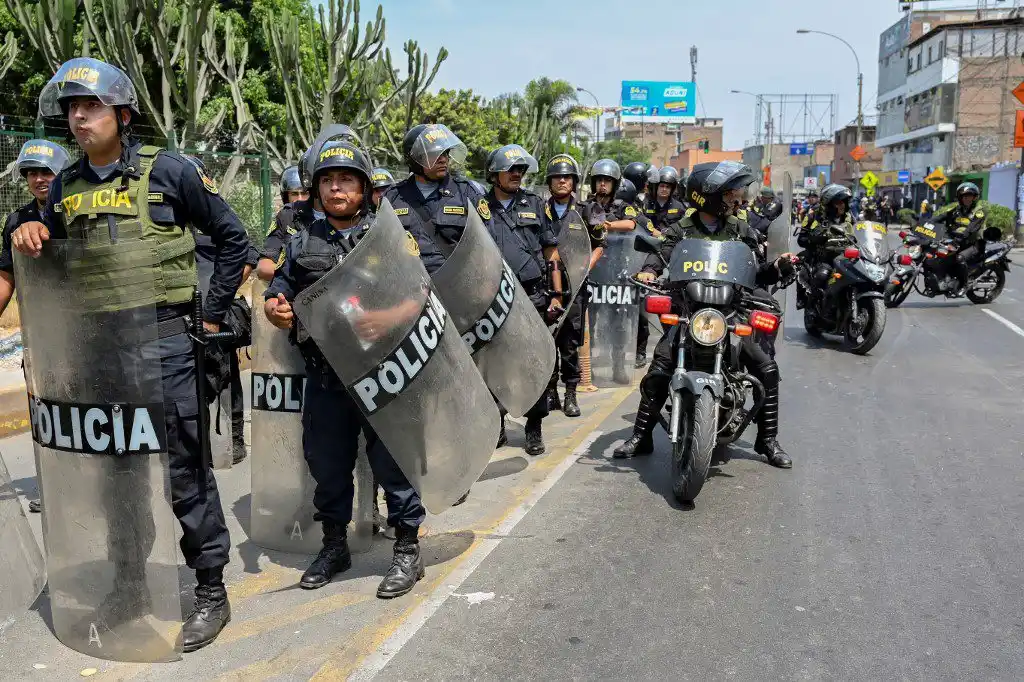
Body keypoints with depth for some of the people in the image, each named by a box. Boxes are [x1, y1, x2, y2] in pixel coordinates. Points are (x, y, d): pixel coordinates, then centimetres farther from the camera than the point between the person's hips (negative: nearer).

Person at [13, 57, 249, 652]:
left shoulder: (167, 171, -4)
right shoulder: (66, 187, 11)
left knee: (183, 470, -1)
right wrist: (31, 238, -2)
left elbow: (233, 237, 1)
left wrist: (213, 314, 0)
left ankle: (212, 591, 13)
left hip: (162, 340, -5)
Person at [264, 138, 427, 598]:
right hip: (324, 375, 4)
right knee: (326, 461, 14)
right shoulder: (302, 244, 14)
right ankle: (334, 546, 32)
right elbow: (278, 295, 17)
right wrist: (275, 309, -6)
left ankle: (407, 549, 16)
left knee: (393, 460, 2)